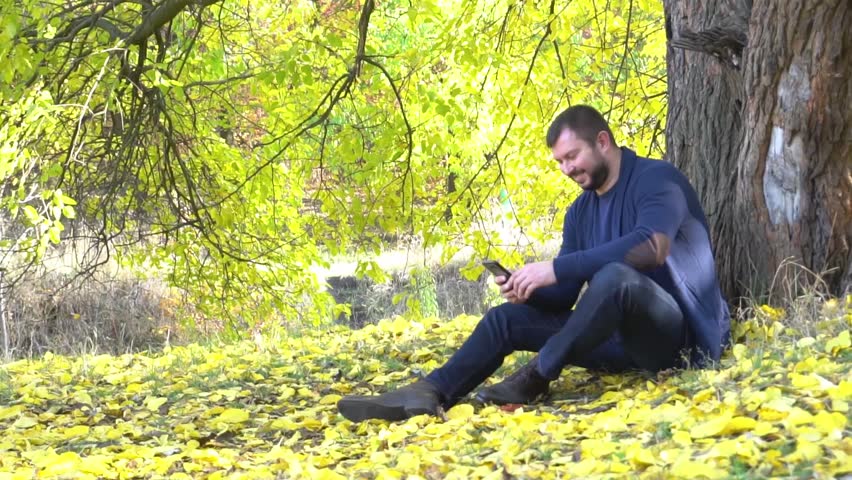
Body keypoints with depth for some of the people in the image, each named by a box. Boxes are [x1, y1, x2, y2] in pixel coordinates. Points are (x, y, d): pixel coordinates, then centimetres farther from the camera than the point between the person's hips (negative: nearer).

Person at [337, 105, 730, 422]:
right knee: (508, 318, 1)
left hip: (680, 337, -8)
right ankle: (429, 394, -18)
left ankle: (534, 379, -22)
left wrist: (556, 268, -30)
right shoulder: (580, 211, 12)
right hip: (625, 338, 8)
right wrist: (528, 289, -13)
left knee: (615, 276, -37)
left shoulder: (657, 178, -11)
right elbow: (563, 299, 11)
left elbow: (651, 246, -31)